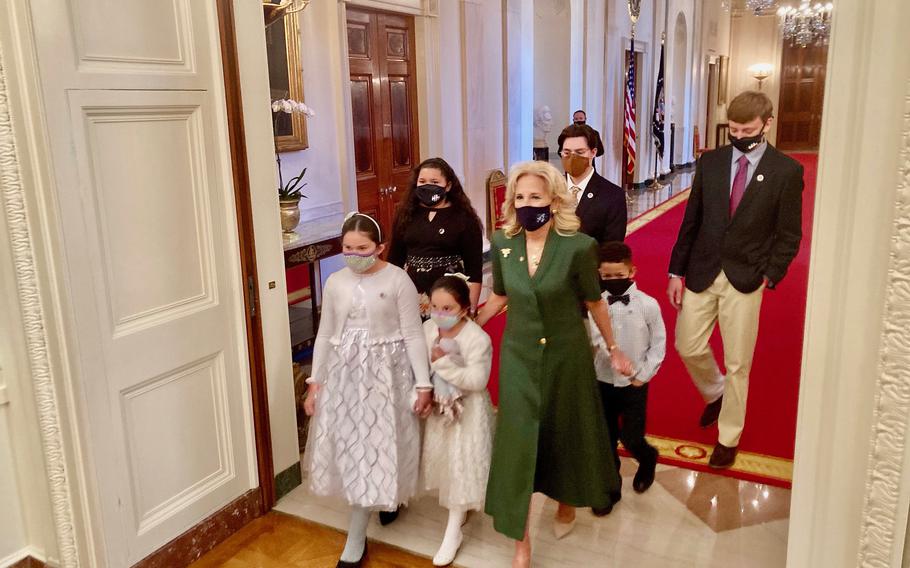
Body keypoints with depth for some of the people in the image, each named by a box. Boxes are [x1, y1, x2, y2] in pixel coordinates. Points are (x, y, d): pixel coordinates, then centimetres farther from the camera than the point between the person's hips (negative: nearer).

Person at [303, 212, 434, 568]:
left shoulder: (398, 280, -9)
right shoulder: (335, 282, 3)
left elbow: (413, 335, -8)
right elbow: (325, 335, 9)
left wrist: (423, 384, -9)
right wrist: (315, 382, 7)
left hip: (385, 371, -4)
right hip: (343, 372, 5)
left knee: (374, 444, 1)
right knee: (347, 443, 10)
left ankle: (356, 538, 14)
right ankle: (387, 498, 35)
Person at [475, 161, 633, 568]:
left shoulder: (577, 246, -18)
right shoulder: (502, 243, -8)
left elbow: (594, 302, -4)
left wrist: (614, 350, 5)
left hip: (566, 354, -2)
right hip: (518, 355, 2)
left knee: (565, 432, 16)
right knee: (517, 441, 2)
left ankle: (566, 504, 48)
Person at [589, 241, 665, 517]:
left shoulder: (648, 304, -10)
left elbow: (658, 344, -3)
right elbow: (594, 338, -14)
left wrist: (643, 375, -6)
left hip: (634, 384, -2)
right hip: (603, 382, 2)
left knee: (631, 439, 3)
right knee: (606, 441, 11)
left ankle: (647, 459, 38)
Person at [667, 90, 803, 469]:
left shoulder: (787, 171, -6)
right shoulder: (710, 162, 3)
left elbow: (789, 235, -3)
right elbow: (691, 220, 5)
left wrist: (768, 277, -12)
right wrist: (676, 271, 2)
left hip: (746, 280, -3)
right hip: (702, 272, 3)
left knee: (737, 364, 6)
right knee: (688, 348, 8)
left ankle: (728, 439, 24)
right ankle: (715, 393, 41)